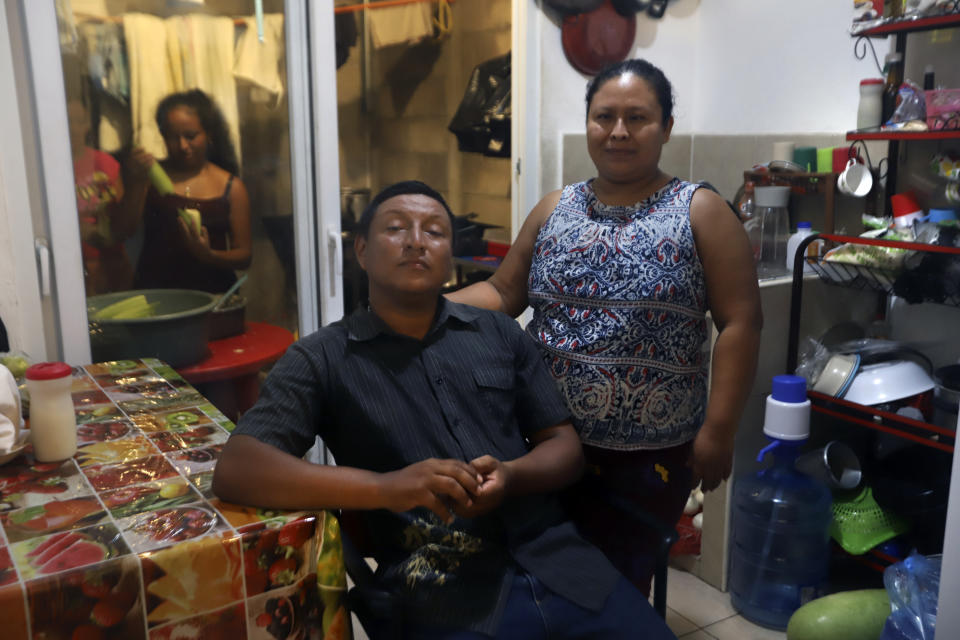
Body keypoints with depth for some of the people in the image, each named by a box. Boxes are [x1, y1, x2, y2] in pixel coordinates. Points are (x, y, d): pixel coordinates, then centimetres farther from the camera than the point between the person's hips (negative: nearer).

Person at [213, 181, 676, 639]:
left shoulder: (501, 334, 12)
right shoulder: (322, 359, 1)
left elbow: (564, 446, 12)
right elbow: (235, 469, -10)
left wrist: (510, 476, -11)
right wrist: (385, 487, -22)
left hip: (557, 563, 4)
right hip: (441, 596, -3)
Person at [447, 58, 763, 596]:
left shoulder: (701, 212, -4)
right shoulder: (554, 209, 7)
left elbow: (740, 323, -8)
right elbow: (503, 293, 8)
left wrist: (718, 431, -12)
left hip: (650, 454, -3)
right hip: (549, 441, 3)